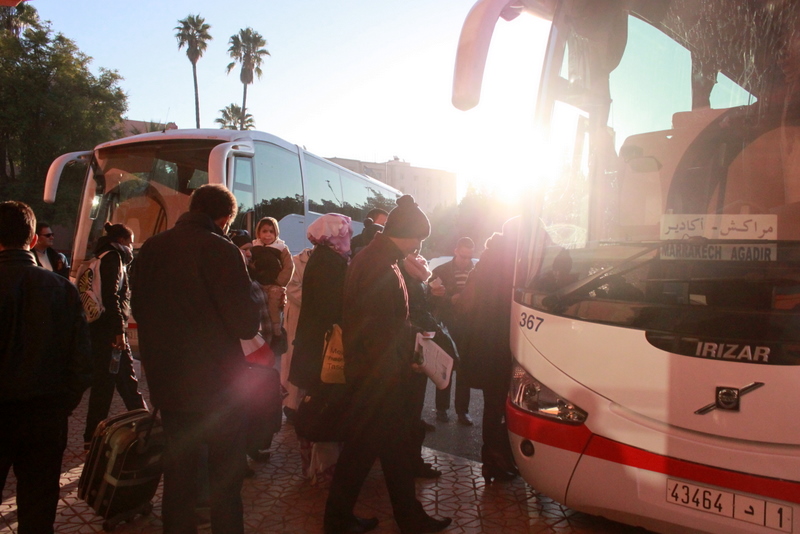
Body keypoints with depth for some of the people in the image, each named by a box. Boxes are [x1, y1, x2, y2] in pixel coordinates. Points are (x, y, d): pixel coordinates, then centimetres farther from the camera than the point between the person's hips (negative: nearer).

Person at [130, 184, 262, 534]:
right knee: (225, 475, 10)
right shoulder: (220, 250, -19)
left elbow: (138, 309, 14)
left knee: (178, 472, 21)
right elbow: (246, 324, -19)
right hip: (217, 383, -6)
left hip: (167, 382, 6)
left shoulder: (151, 248, 1)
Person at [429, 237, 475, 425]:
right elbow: (432, 299, -5)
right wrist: (451, 300, -19)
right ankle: (442, 408, 21)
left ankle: (462, 410, 17)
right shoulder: (441, 271, -3)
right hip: (447, 327, -1)